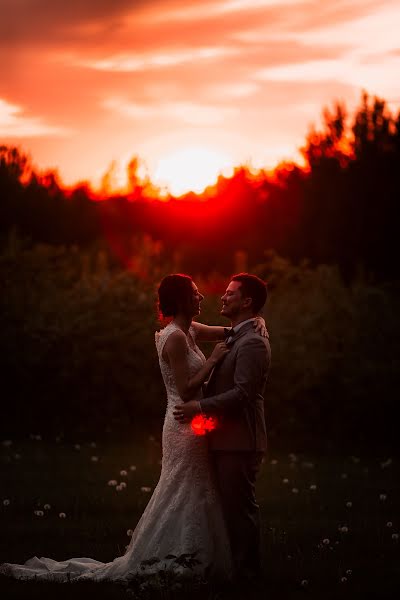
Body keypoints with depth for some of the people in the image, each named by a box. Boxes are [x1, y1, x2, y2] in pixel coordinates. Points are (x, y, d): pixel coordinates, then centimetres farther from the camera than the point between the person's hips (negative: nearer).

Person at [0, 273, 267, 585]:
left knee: (189, 501, 13)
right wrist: (213, 360, -16)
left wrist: (257, 321, 1)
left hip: (191, 426, 10)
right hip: (185, 427, -10)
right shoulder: (175, 338, -17)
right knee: (182, 501, -5)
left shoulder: (189, 331, 11)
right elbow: (186, 390, -21)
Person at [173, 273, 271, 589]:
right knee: (235, 506, 15)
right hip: (229, 438, 10)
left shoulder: (253, 343, -17)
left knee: (239, 507, -4)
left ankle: (246, 574, 3)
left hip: (241, 441, -10)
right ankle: (245, 568, 23)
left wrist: (201, 406, -22)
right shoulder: (237, 337, 16)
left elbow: (242, 392, -24)